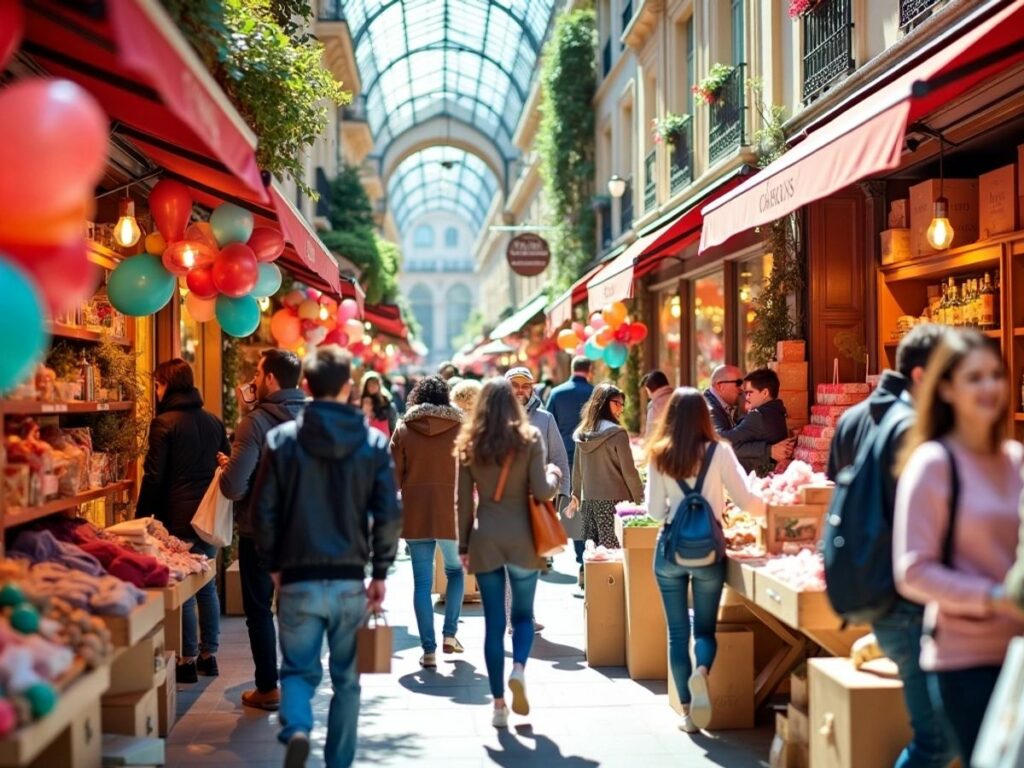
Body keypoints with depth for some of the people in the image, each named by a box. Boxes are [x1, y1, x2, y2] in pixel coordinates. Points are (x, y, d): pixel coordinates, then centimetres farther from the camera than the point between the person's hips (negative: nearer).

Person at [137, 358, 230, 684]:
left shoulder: (165, 423, -10)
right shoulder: (214, 421, 10)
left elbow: (154, 477, -12)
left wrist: (141, 517, -4)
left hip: (178, 518, -6)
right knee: (207, 584, 13)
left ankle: (188, 660, 5)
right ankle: (208, 655, 19)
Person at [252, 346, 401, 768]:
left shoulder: (282, 439, -4)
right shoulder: (374, 443, -3)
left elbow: (263, 511, -2)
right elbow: (389, 515, -4)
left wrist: (273, 565, 10)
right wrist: (380, 573, 5)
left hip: (298, 579, 0)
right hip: (351, 581, 1)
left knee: (298, 669, 11)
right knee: (346, 678, 13)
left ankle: (296, 729, -15)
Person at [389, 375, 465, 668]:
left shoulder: (403, 429, 1)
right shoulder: (460, 427, -1)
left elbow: (394, 474, 2)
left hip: (415, 514, 0)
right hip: (452, 512, 0)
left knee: (422, 582, 4)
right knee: (455, 569, 22)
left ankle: (429, 650, 3)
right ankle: (449, 634, 14)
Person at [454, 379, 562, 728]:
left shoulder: (469, 443, 3)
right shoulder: (529, 438, -4)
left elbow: (463, 500, 5)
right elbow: (541, 492, -8)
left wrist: (464, 544, 11)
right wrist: (554, 475, 13)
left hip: (484, 540, 2)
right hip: (521, 537, -1)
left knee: (494, 622, 7)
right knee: (523, 614, 15)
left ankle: (499, 702, 9)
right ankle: (519, 667, -11)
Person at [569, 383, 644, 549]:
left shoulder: (583, 434, 8)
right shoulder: (617, 433, -9)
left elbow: (577, 469, 16)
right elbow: (629, 471, -9)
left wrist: (576, 495, 27)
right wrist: (639, 499, -1)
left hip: (588, 501, 6)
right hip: (613, 501, -6)